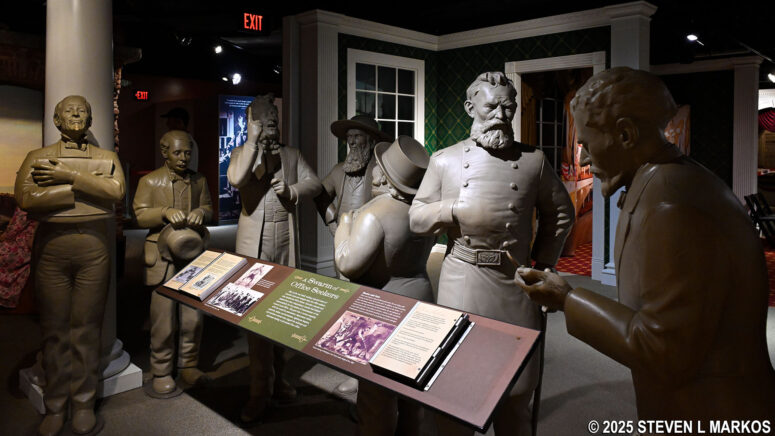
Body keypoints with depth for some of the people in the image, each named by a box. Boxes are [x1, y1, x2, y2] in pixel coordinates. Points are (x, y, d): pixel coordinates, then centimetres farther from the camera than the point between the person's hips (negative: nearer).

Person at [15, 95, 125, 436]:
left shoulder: (107, 158, 11)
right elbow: (26, 198, -10)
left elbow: (117, 191, -8)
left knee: (87, 327, 4)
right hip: (51, 245, 0)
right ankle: (55, 407, 18)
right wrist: (88, 185, -10)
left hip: (94, 245, 0)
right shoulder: (37, 158, 9)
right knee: (54, 328, 5)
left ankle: (84, 404, 16)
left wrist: (70, 176, -13)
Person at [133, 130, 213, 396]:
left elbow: (209, 208, 17)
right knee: (163, 317, 0)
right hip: (163, 256, -3)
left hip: (193, 254, 3)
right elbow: (139, 216, -2)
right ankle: (161, 372, 14)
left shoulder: (199, 180, 11)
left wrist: (201, 213, -7)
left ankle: (188, 364, 23)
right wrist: (165, 212, -19)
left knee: (194, 315, 6)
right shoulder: (150, 181, 2)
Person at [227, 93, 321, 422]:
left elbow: (314, 183, 5)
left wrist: (291, 190, -13)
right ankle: (261, 390, 7)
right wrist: (253, 140, -18)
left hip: (286, 243, 3)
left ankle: (277, 377, 26)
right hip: (255, 243, -3)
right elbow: (235, 179, -18)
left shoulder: (291, 155, 13)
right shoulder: (243, 153, 4)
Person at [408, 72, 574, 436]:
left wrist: (544, 265, 9)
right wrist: (454, 209, -13)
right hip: (461, 284, 0)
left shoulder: (534, 160, 4)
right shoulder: (444, 160, 3)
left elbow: (561, 215, 15)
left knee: (516, 395, 12)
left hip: (516, 286, 1)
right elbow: (416, 218, 5)